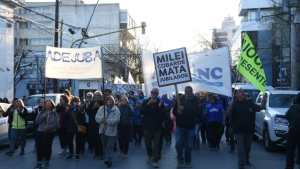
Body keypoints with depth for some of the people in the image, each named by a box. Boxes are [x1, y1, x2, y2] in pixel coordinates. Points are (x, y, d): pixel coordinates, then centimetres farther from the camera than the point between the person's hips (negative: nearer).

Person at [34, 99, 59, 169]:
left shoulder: (54, 114, 5)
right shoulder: (41, 113, 11)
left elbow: (56, 123, -4)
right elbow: (37, 121, 0)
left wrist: (49, 127, -17)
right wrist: (43, 117, -12)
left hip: (50, 133, -1)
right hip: (40, 132, 2)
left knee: (48, 147, 0)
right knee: (39, 147, -5)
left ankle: (46, 162, 16)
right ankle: (39, 162, 5)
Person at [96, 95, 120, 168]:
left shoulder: (116, 109, -6)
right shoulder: (101, 108, 3)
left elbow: (116, 120, -18)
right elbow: (97, 118, -4)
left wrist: (107, 120, -23)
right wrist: (102, 118, -24)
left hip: (112, 131, -4)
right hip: (103, 130, 4)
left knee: (110, 146, 0)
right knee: (105, 146, 16)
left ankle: (109, 160, 11)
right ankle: (107, 159, 30)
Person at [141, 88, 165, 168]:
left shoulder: (160, 102, -1)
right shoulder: (146, 102, 1)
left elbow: (163, 114, -7)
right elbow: (142, 112, -11)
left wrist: (160, 107, -23)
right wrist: (148, 104, -20)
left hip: (157, 126, -1)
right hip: (147, 126, 2)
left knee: (156, 144, -5)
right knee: (148, 143, 13)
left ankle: (155, 160, 2)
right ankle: (150, 156, 35)